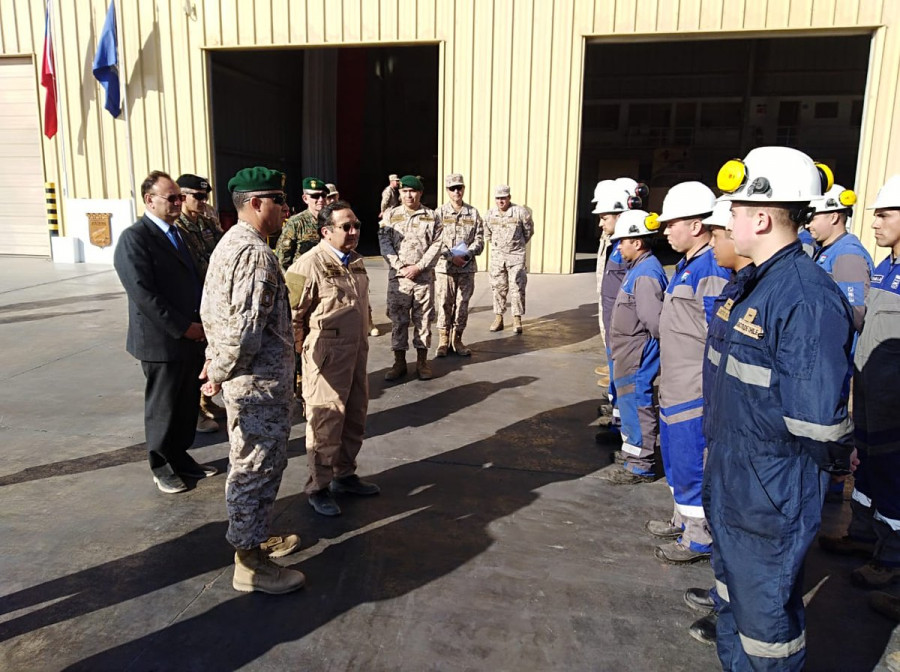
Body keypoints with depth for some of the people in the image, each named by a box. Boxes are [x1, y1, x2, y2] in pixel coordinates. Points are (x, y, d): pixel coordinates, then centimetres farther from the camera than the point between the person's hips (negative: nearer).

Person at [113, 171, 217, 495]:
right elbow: (143, 293, -19)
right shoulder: (134, 238, -13)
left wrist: (201, 323, 5)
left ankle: (180, 456, 31)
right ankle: (161, 467, 25)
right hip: (162, 341, -7)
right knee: (163, 407, 8)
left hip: (191, 337, 7)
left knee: (188, 404, 15)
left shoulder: (176, 233, 14)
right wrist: (182, 328, -17)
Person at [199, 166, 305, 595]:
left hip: (242, 380, 10)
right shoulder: (256, 254, -21)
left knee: (248, 465, 21)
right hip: (259, 382, -10)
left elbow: (211, 311, 16)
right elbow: (246, 327, -26)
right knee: (257, 468, 2)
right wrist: (220, 374, -13)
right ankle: (250, 563, 16)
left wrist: (215, 361, 17)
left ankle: (253, 538, 38)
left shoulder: (228, 244, 12)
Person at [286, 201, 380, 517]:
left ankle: (344, 475, 35)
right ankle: (318, 488, 17)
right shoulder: (309, 265, -17)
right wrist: (302, 350, -7)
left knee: (355, 416, 17)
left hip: (356, 351, 8)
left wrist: (362, 341, 18)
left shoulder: (355, 261, 10)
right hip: (327, 355, -8)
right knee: (326, 421, 0)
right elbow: (292, 314, -13)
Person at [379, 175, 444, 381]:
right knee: (398, 319, 5)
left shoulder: (432, 217, 4)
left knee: (423, 319, 6)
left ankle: (422, 361, 17)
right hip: (398, 276, 1)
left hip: (424, 277, 0)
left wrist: (418, 267, -12)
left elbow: (436, 246, -3)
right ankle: (399, 362, 15)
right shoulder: (390, 215, 6)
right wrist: (400, 267, -11)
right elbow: (385, 243, -1)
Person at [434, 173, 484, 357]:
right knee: (444, 304, 1)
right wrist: (451, 257, -16)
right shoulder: (440, 213, 0)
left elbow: (479, 240, 3)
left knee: (462, 304, 7)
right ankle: (443, 340, 13)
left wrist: (466, 254, -14)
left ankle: (457, 340, 19)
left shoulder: (473, 213, 7)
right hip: (444, 266, -2)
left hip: (467, 267, 2)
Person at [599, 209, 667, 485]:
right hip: (628, 356, 11)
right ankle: (633, 456, 35)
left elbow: (654, 319, -26)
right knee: (630, 403, 20)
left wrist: (663, 343, -10)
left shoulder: (646, 274, -22)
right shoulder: (637, 269, 11)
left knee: (637, 406, 0)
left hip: (637, 358, -11)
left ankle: (640, 466, 12)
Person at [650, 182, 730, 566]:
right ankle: (684, 520, 38)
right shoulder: (687, 264, 11)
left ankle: (699, 538, 19)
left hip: (695, 392, -10)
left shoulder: (712, 269, -20)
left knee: (692, 463, 3)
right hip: (674, 387, 10)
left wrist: (713, 390, -19)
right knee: (676, 458, 21)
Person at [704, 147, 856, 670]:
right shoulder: (753, 283, 6)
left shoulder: (808, 298, -26)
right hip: (729, 479, 10)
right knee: (734, 589, 28)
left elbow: (818, 416, -27)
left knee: (767, 612, 9)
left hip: (772, 494, -9)